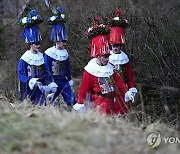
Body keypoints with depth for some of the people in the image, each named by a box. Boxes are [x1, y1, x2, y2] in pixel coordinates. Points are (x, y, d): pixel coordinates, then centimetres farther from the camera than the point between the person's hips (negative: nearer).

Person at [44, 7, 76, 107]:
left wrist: (70, 79, 14)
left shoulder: (65, 53, 10)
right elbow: (47, 70, -11)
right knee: (55, 103, -5)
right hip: (54, 81, -6)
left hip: (64, 81, 6)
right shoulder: (49, 53, -9)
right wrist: (50, 83, -16)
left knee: (72, 100, -1)